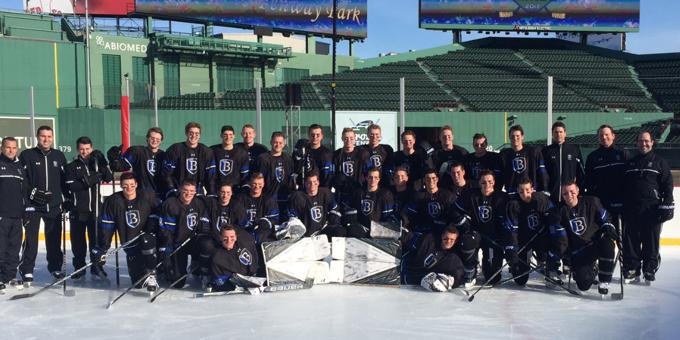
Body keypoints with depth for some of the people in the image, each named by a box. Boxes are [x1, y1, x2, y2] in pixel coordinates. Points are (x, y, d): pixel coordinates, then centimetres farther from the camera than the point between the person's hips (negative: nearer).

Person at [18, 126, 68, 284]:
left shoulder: (59, 156, 9)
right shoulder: (27, 155, -2)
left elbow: (65, 179, 14)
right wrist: (32, 192, -15)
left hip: (54, 204, 3)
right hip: (33, 204, -3)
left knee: (54, 238, 9)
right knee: (31, 238, -4)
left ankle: (55, 267, 21)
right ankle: (26, 270, 5)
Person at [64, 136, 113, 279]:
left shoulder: (97, 163, 10)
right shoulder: (72, 167, 5)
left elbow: (109, 178, -5)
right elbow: (71, 186, -9)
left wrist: (102, 163, -17)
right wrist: (89, 180, -20)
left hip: (95, 207, 0)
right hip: (78, 209, 0)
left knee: (96, 238, 0)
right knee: (78, 240, 6)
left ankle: (96, 267, 9)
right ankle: (79, 267, 17)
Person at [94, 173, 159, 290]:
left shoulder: (148, 196, -7)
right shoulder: (113, 201, -4)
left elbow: (155, 215, 0)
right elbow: (106, 226, -2)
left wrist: (150, 231, -17)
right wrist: (102, 248, -6)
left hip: (148, 240, -2)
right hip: (130, 244, 2)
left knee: (148, 241, -39)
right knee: (138, 282, -1)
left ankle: (151, 275, -23)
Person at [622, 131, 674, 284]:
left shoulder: (660, 162, 5)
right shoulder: (630, 163, 14)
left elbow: (668, 184, 0)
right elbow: (623, 185, 15)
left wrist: (667, 205, -9)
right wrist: (621, 205, 9)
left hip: (652, 210, -3)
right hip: (631, 210, 3)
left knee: (651, 242, 2)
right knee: (631, 241, 3)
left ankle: (650, 270, 12)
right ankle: (631, 268, 12)